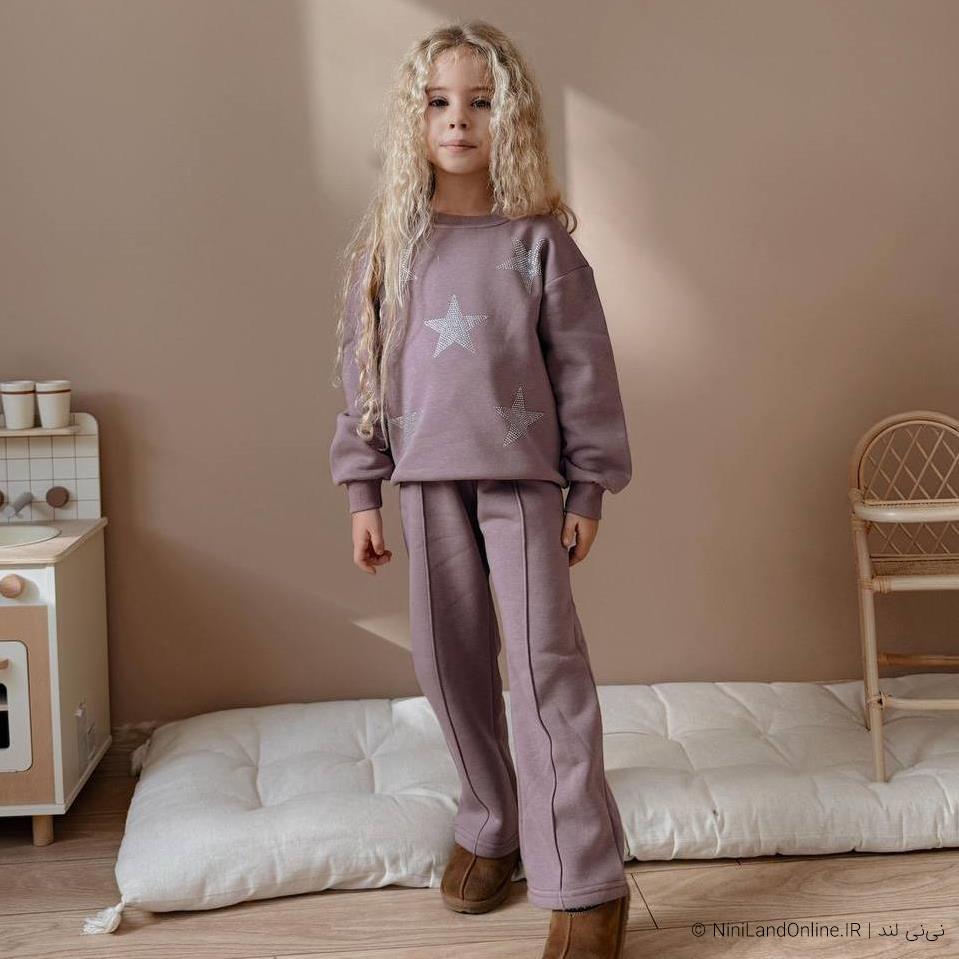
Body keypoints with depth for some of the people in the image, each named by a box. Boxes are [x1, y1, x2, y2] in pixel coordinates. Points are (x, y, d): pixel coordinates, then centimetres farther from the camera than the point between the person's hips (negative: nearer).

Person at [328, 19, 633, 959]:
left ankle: (585, 882, -4)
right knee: (448, 659, 9)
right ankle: (490, 823, 28)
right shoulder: (389, 243, 6)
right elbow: (363, 368, 8)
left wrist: (589, 490, 0)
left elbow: (583, 369, 1)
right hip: (426, 478, 3)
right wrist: (361, 491, 6)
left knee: (546, 662, -8)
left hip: (523, 476, -3)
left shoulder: (540, 239, -1)